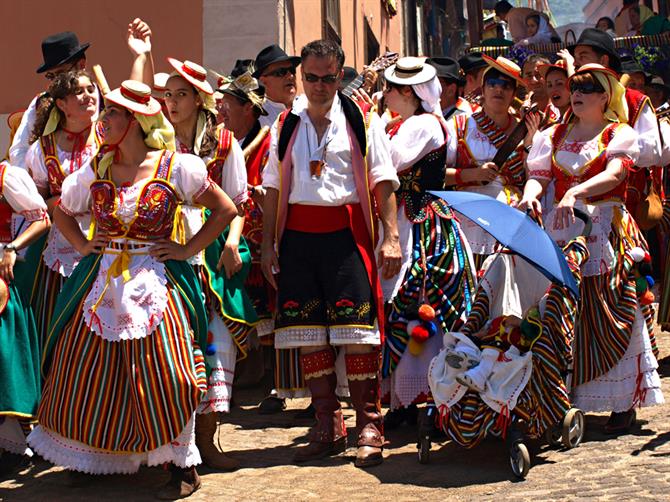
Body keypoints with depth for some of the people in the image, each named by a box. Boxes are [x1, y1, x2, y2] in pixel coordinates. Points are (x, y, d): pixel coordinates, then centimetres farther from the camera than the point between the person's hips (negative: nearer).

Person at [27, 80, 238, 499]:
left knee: (162, 375, -9)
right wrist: (83, 245, 10)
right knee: (90, 374, 6)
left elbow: (226, 210, 0)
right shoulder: (95, 171, 7)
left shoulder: (175, 167, -5)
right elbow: (62, 212, 25)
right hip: (102, 283, 4)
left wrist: (188, 249, -4)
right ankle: (97, 455, 25)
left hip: (154, 283, -4)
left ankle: (184, 466, 3)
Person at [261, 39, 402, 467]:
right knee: (309, 333, 5)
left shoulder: (362, 121, 3)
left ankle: (369, 427, 0)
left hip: (346, 233, -4)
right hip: (297, 235, 4)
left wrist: (392, 236, -10)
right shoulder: (286, 125, 13)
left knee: (357, 330, -8)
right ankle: (328, 428, 15)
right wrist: (268, 244, 10)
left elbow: (383, 182, -1)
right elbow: (274, 188, 15)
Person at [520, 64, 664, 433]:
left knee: (610, 315, -6)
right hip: (561, 229, 4)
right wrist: (530, 194, -17)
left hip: (605, 229, -4)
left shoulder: (619, 133, 3)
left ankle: (622, 403, -1)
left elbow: (614, 174, -15)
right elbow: (538, 175, 7)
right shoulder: (555, 135, 16)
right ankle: (566, 400, 7)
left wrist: (577, 192, -32)